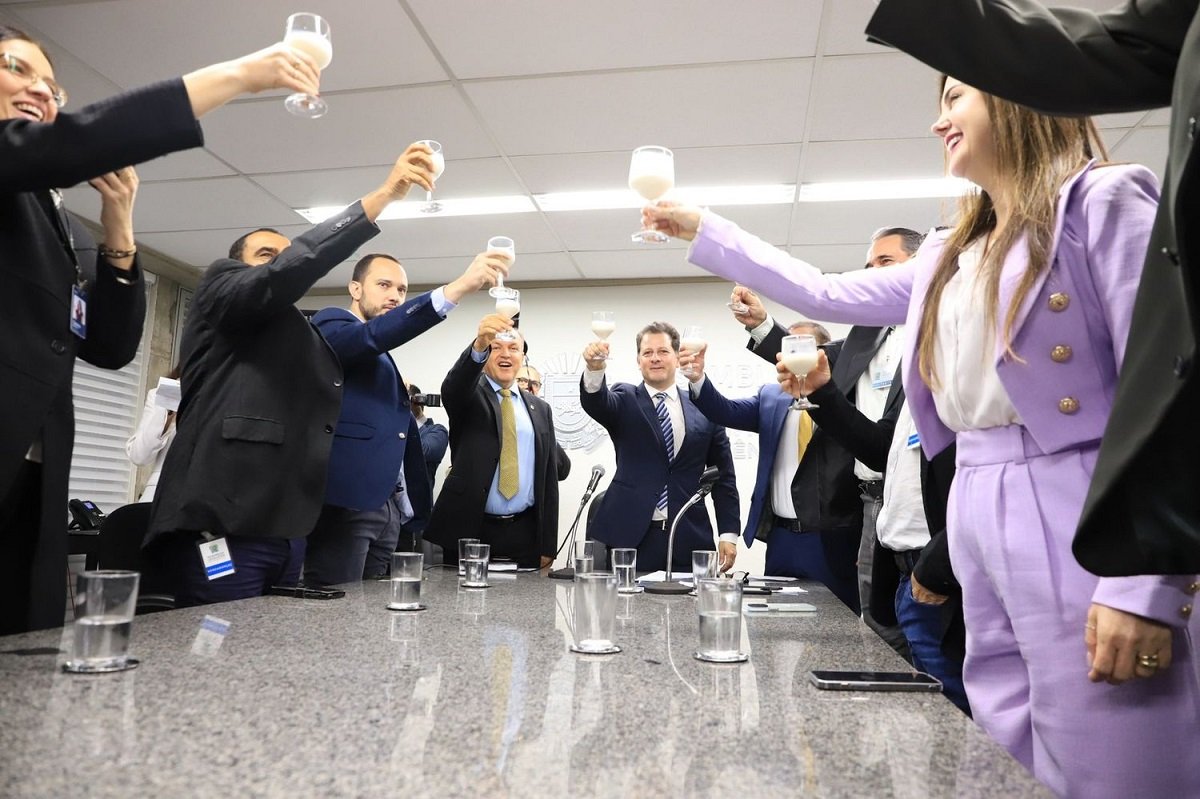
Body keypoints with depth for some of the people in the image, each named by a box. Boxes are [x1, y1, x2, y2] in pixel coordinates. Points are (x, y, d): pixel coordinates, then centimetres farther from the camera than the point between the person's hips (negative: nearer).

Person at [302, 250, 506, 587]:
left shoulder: (382, 358, 24)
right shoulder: (331, 324, 0)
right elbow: (375, 334, -24)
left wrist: (411, 507, 15)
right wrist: (456, 288, -33)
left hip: (384, 509, 9)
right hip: (343, 505, -8)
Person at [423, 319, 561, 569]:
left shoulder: (540, 409, 12)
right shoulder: (467, 395, 4)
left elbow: (549, 480, 10)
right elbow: (453, 386, -23)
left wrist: (548, 545, 5)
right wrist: (479, 346, -42)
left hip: (525, 534, 3)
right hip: (468, 530, -2)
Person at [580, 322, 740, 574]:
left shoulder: (704, 408, 7)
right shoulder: (625, 401, 5)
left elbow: (724, 477, 8)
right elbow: (597, 402, -17)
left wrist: (729, 534, 3)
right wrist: (594, 369, -37)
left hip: (688, 541, 1)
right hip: (630, 535, -1)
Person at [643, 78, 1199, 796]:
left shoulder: (1105, 201, -3)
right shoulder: (950, 260, 17)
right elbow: (826, 295, 21)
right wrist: (700, 228, 24)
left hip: (1080, 521, -7)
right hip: (975, 521, 7)